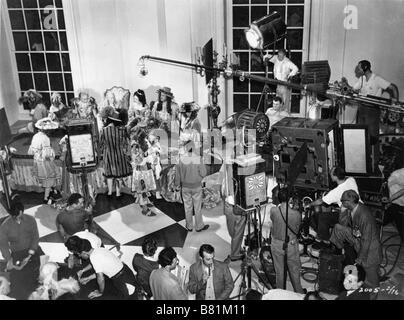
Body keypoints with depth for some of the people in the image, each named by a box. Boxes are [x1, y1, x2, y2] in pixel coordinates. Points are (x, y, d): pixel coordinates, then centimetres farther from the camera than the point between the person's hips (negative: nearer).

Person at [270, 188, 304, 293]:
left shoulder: (273, 211, -21)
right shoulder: (297, 214, -21)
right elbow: (297, 229, -5)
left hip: (277, 244, 1)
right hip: (292, 245, -1)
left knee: (279, 271, 18)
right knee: (294, 270, 19)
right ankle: (299, 292, 37)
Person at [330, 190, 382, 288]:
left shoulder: (364, 216, -34)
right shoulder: (351, 210, -9)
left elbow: (366, 240, -27)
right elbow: (347, 224, 11)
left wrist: (360, 259, -19)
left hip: (370, 247, -7)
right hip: (357, 238, 8)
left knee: (371, 280, 0)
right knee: (338, 228, -3)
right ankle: (335, 251, 15)